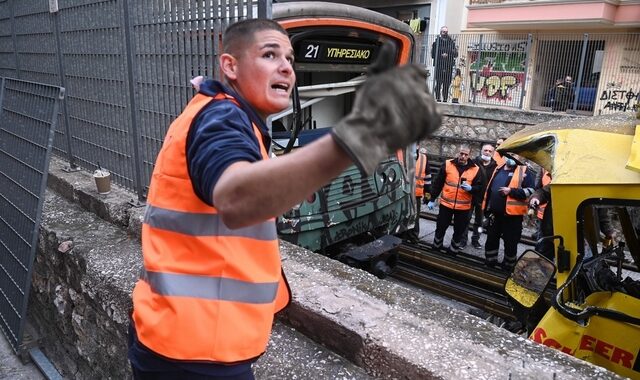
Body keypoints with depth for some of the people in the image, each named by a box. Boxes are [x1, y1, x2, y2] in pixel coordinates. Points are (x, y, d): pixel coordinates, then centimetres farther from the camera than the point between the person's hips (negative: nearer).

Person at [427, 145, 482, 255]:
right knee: (440, 227, 10)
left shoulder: (475, 169, -2)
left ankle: (453, 251, 28)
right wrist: (432, 199, 3)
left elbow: (479, 187, 3)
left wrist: (471, 188, -20)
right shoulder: (448, 164, -2)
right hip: (446, 204, 0)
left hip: (464, 207, 0)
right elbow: (438, 183, 3)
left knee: (459, 231, 11)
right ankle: (436, 248, 29)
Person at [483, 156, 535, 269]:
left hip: (512, 215, -5)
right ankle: (489, 264, 27)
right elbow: (489, 188, 19)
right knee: (491, 239, 14)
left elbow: (530, 191, -11)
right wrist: (487, 207, 14)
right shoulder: (498, 170, 13)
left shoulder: (524, 171, -3)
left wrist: (511, 191, -21)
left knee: (510, 243, 5)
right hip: (495, 213, 5)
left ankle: (508, 267, 20)